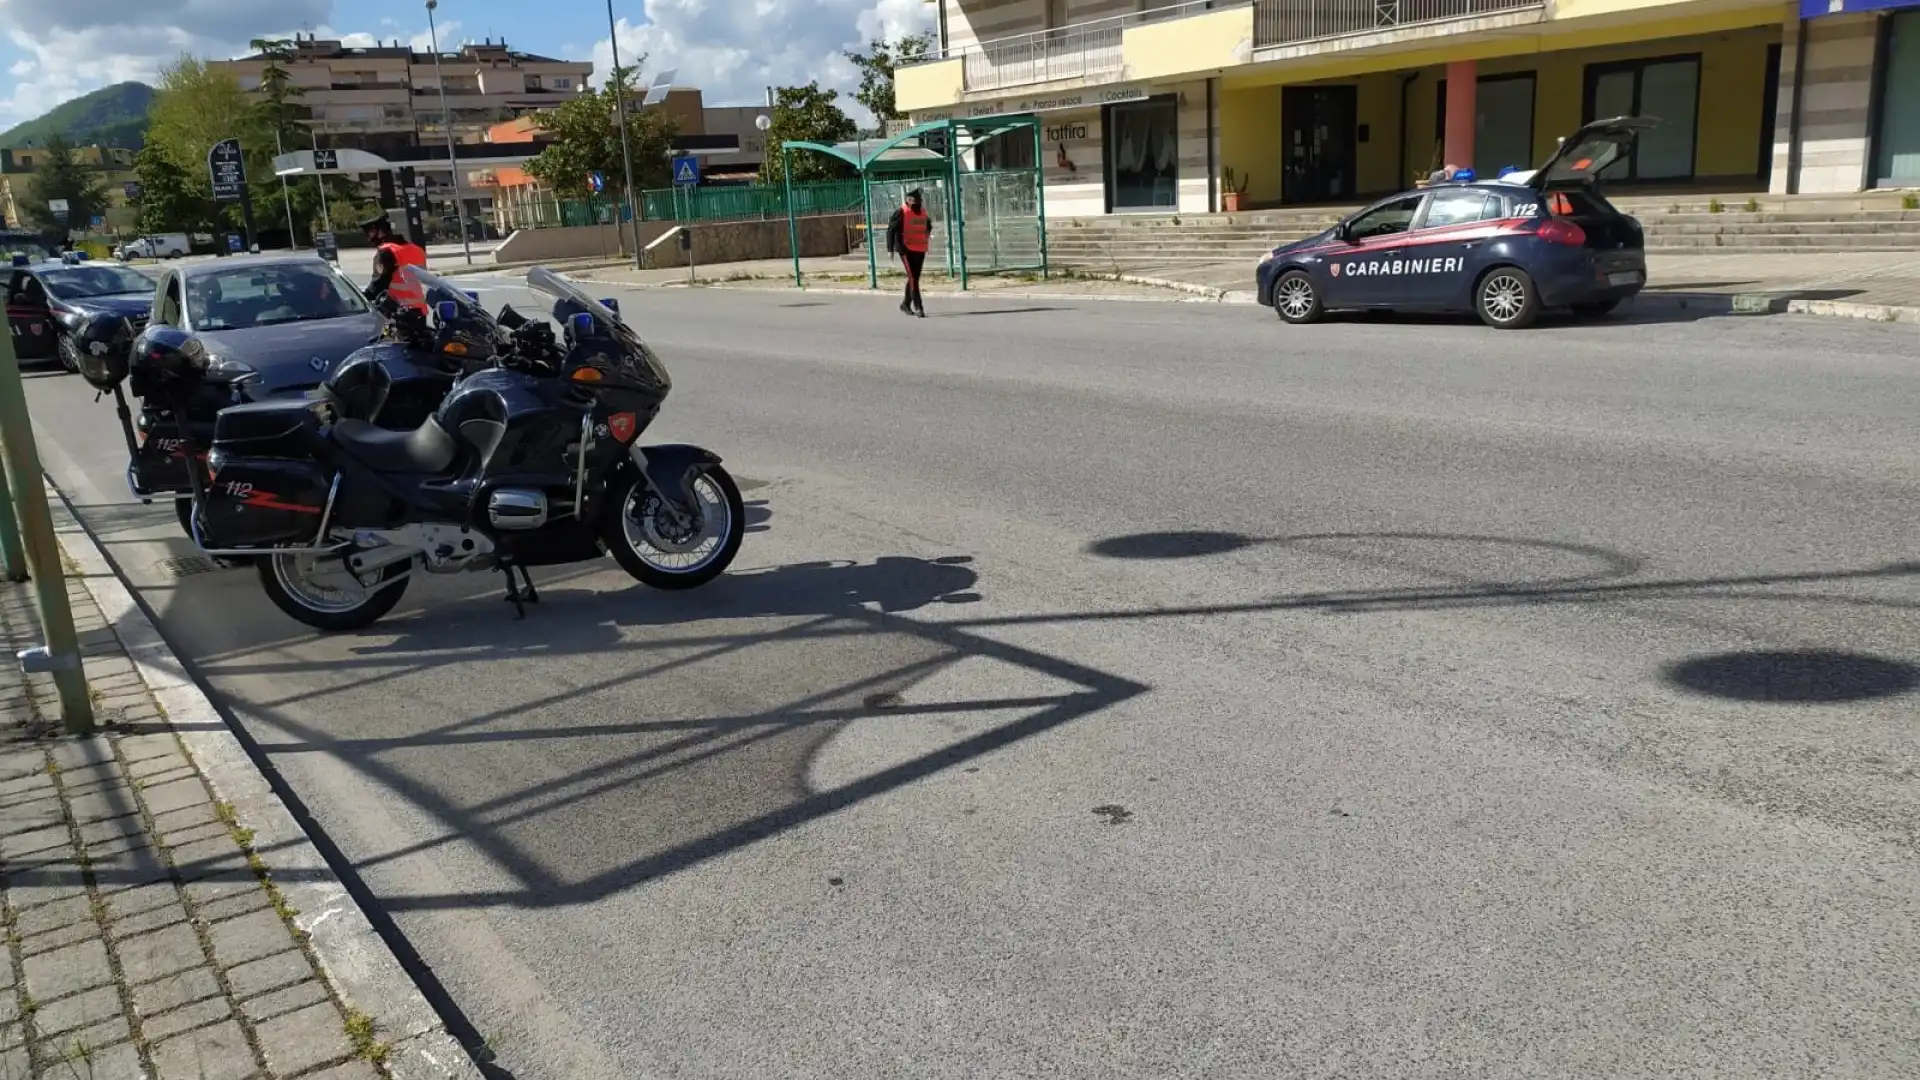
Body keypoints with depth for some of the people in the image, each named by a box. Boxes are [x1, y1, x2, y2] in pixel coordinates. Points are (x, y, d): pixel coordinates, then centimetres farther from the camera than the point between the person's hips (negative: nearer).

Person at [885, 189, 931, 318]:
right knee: (913, 278, -11)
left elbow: (928, 225, 31)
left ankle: (906, 303, 30)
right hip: (907, 250, -7)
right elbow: (891, 230, -8)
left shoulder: (923, 211, 11)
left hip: (920, 250, 7)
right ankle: (918, 307, -12)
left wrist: (928, 234, 14)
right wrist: (890, 249, -10)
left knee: (915, 278, 14)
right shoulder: (901, 213, -10)